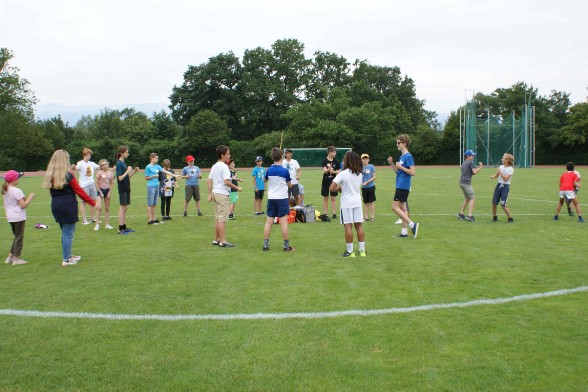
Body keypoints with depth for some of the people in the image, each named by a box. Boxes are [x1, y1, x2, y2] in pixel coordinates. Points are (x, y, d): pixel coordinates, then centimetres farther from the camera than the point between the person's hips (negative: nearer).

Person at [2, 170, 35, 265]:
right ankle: (16, 259, 6)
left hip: (10, 217, 8)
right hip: (19, 217, -8)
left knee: (16, 237, 20)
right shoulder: (16, 191, -17)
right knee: (19, 238, 1)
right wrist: (30, 197, -9)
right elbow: (23, 205, -18)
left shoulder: (5, 191, 9)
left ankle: (10, 257, 21)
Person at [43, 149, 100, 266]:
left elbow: (53, 192, 11)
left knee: (65, 232, 20)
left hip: (55, 206, 7)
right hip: (68, 206, -7)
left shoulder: (50, 175, 6)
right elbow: (79, 191, -10)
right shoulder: (68, 175, -13)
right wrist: (93, 202, -3)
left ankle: (68, 255, 31)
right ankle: (66, 260, 7)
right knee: (68, 233, 2)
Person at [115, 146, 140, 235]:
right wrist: (128, 171, -16)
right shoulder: (119, 164, -13)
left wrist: (134, 171, 7)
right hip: (122, 189, -9)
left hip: (126, 189, 9)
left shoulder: (123, 163, 14)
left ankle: (124, 227, 16)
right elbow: (120, 178, -19)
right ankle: (120, 229, -3)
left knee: (125, 208, 11)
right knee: (123, 208, -6)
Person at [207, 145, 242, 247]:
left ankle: (216, 239, 20)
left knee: (217, 218, 15)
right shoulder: (224, 166, -14)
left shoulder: (214, 166, 13)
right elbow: (226, 181, -21)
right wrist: (237, 188, -11)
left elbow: (209, 180, 14)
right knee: (222, 219, -6)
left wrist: (210, 194, 16)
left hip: (215, 193, 9)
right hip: (222, 194, -9)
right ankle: (223, 241, -4)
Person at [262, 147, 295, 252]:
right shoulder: (285, 171, -9)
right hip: (282, 198, -4)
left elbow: (265, 180, 22)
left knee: (269, 222, 7)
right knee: (284, 222, -2)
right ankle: (286, 246, 1)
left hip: (271, 198, 4)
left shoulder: (269, 170, 2)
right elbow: (290, 185, 2)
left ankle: (265, 245, 8)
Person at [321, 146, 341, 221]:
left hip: (333, 181, 2)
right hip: (326, 182, -2)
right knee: (325, 198, 5)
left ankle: (334, 213, 12)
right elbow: (324, 171, -19)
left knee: (333, 198, 5)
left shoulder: (336, 161, 1)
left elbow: (339, 171, 7)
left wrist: (334, 171, -13)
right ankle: (326, 214, 12)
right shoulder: (325, 161, -7)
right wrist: (329, 169, -40)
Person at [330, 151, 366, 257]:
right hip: (357, 202, 5)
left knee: (348, 226, -1)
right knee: (359, 225, 8)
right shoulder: (360, 174, 7)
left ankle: (350, 251, 1)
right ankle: (362, 250, 11)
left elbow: (331, 188, -16)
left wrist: (338, 188, 5)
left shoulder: (342, 174, -11)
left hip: (346, 203, -5)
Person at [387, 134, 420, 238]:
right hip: (400, 186, 10)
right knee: (402, 208, 10)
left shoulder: (408, 157, -14)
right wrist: (392, 163, 7)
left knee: (395, 207, -11)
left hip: (403, 186, -10)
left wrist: (401, 167, -18)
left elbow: (412, 172, -20)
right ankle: (404, 232, 14)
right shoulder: (402, 157, 15)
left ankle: (412, 224, -10)